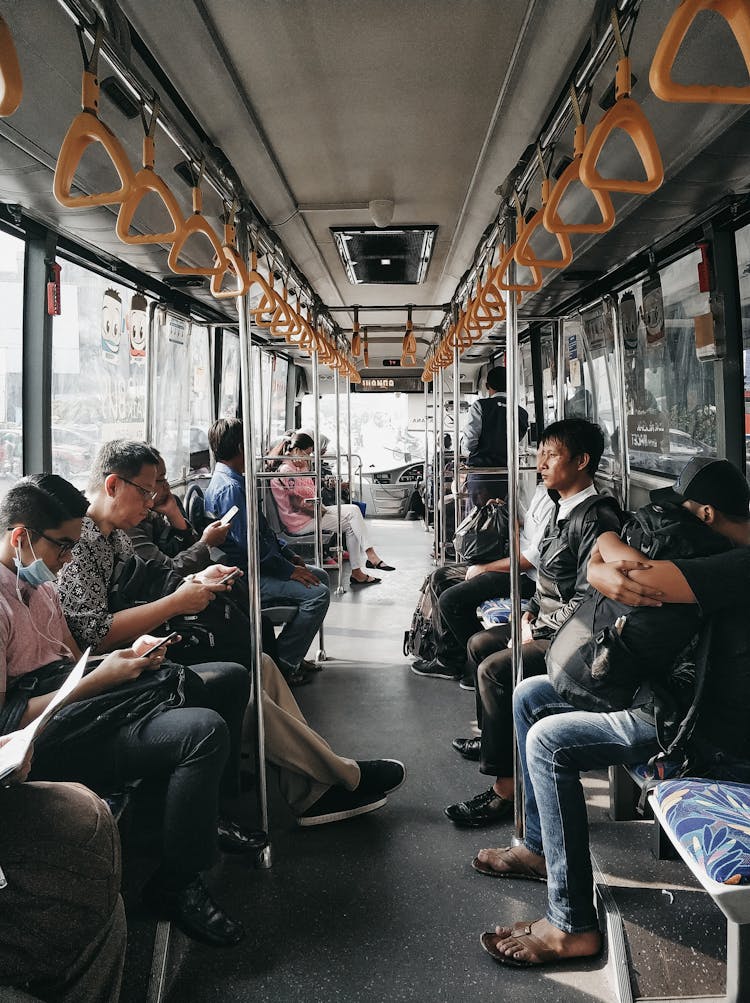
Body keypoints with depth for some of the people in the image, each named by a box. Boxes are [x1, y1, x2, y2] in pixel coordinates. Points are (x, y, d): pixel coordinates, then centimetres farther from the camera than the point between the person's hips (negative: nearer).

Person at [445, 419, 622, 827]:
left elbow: (586, 601, -25)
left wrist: (537, 632, -16)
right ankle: (491, 735, 30)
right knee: (479, 644, 16)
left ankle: (504, 787, -16)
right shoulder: (562, 509, 11)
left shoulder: (594, 518, -21)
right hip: (545, 625, 11)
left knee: (494, 669, -23)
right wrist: (530, 612, 7)